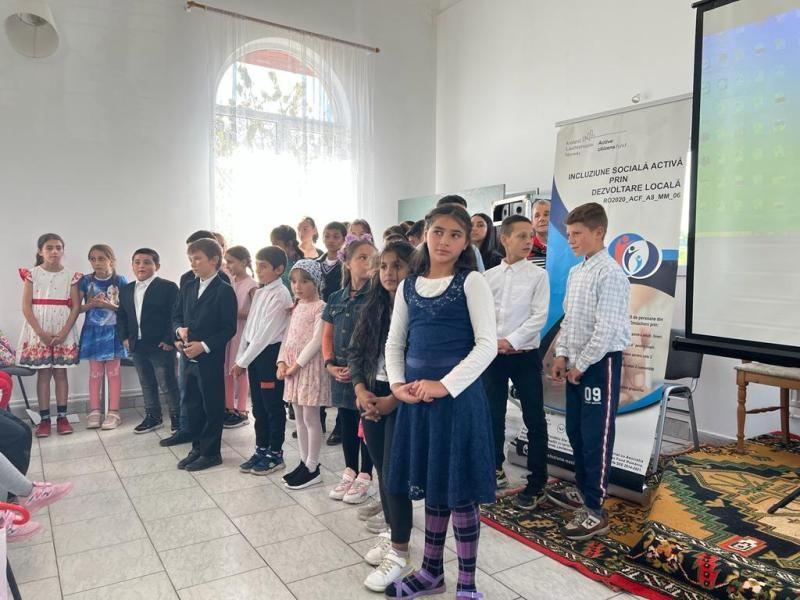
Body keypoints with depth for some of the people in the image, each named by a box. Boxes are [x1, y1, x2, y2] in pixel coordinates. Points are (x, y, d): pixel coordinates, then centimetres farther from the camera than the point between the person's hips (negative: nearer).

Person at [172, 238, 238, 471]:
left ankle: (211, 452, 16)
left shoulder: (224, 291, -11)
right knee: (192, 405, 15)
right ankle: (197, 448, 29)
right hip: (189, 357, 7)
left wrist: (204, 345, -20)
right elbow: (176, 316, 16)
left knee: (212, 406, 5)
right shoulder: (188, 288, 10)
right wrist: (179, 329, -6)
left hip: (211, 359, -7)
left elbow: (229, 328, -14)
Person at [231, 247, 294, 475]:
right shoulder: (260, 293, 11)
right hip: (254, 353, 8)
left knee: (273, 407, 4)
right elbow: (249, 326, 14)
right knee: (258, 407, 15)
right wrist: (239, 357, 9)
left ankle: (275, 454, 17)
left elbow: (266, 333, -18)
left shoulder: (280, 295, -15)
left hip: (270, 353, -8)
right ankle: (261, 450, 28)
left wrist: (243, 361, -15)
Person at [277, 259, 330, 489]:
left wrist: (297, 364, -18)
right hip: (293, 367, 8)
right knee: (299, 417, 13)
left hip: (310, 366, -8)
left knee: (310, 417, -1)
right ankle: (304, 462, 24)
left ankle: (312, 468, 8)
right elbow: (289, 338, 14)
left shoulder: (320, 308, -10)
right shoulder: (296, 308, 15)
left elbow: (317, 341, -18)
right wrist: (282, 362, 0)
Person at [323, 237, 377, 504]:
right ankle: (350, 473, 31)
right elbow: (327, 335, 13)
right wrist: (330, 364, -1)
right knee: (346, 423, 16)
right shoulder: (336, 298, 8)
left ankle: (365, 477, 21)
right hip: (341, 372, 6)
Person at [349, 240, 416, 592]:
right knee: (381, 469, 15)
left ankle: (399, 554, 10)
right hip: (372, 397, 6)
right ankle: (391, 534, 33)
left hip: (403, 399, -6)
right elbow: (357, 352, 10)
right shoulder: (372, 307, 9)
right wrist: (361, 391, -5)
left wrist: (394, 399, -18)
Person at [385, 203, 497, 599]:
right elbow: (395, 342, 12)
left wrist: (444, 385, -18)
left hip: (457, 394, -4)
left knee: (460, 491, 5)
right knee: (431, 488, 17)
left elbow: (487, 344, -12)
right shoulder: (408, 286, 8)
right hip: (416, 396, 5)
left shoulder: (471, 282, -6)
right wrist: (398, 383, -4)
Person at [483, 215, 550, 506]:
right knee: (493, 414, 13)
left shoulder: (538, 275, -2)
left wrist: (510, 341, -13)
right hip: (493, 355, 3)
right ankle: (495, 470, 30)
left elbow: (539, 317, -8)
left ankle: (537, 483, 14)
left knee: (534, 419, 2)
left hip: (525, 355, -3)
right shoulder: (488, 276, 6)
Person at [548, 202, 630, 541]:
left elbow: (607, 329, -20)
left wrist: (580, 365, -14)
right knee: (575, 431, 17)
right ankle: (583, 491, 34)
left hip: (600, 363, -9)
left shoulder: (609, 273, -16)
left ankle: (595, 511, 7)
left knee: (596, 437, -2)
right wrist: (562, 355, 6)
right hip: (576, 363, 9)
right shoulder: (575, 273, 11)